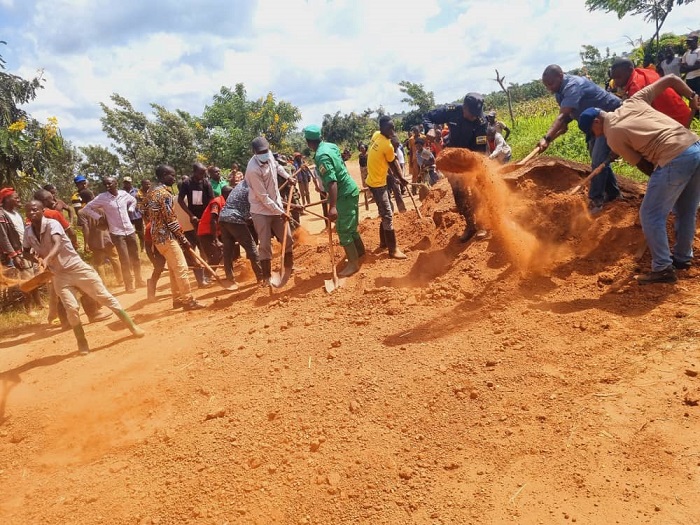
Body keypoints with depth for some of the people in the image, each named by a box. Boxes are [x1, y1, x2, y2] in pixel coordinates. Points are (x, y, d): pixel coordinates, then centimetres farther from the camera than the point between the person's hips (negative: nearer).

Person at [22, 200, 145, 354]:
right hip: (59, 275, 4)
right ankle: (82, 343, 7)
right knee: (71, 308, -10)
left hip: (77, 268, -4)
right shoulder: (28, 231, 1)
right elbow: (26, 251, 18)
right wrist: (37, 259, -4)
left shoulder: (52, 224, -17)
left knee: (105, 297, -1)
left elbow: (58, 244, -35)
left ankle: (132, 326, 9)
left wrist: (46, 259, -54)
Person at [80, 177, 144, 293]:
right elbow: (85, 209, -5)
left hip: (130, 230, 4)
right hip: (116, 233, -4)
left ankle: (139, 280, 28)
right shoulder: (102, 197, -9)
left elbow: (133, 200, 24)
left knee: (135, 258, 12)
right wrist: (100, 218, -9)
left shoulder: (124, 194, 1)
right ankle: (129, 285, 8)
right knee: (125, 260, -5)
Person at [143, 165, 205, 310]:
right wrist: (183, 238, -11)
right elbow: (171, 219, -18)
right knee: (181, 268, -7)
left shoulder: (151, 192, 14)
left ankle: (177, 299, 20)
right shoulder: (164, 193, -16)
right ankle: (188, 301, -4)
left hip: (157, 235, 10)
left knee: (173, 269, 15)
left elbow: (147, 214, 18)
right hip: (167, 236, -10)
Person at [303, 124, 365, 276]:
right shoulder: (331, 145, 4)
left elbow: (331, 182, -31)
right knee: (350, 226, 22)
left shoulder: (322, 156, -24)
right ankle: (360, 251, 38)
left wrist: (332, 207, -35)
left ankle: (353, 263, 4)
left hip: (344, 194, -9)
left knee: (343, 230, -3)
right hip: (350, 189, 9)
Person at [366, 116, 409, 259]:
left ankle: (384, 242, 29)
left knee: (385, 213, 18)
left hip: (375, 180, 10)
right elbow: (393, 165, -5)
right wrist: (402, 179, 9)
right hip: (377, 183, -10)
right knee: (387, 215, -8)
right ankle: (393, 250, -5)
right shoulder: (387, 146, -22)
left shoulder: (376, 135, 2)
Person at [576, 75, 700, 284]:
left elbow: (642, 164, 6)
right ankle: (682, 257, 35)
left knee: (651, 216, 4)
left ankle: (662, 268, 6)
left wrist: (658, 179, 21)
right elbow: (671, 79, 19)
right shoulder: (633, 101, 15)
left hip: (674, 159, -8)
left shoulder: (612, 137, 0)